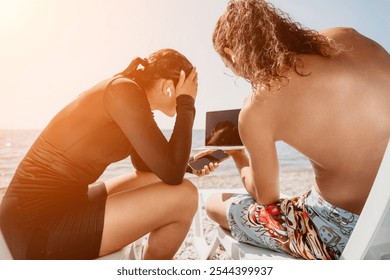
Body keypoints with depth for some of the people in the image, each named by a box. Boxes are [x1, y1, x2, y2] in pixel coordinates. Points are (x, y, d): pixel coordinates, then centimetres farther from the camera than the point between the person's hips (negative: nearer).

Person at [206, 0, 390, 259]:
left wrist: (240, 160, 18)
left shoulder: (256, 111, -16)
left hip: (345, 236, -6)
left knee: (216, 204, 13)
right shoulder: (346, 38, -4)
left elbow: (266, 198, -2)